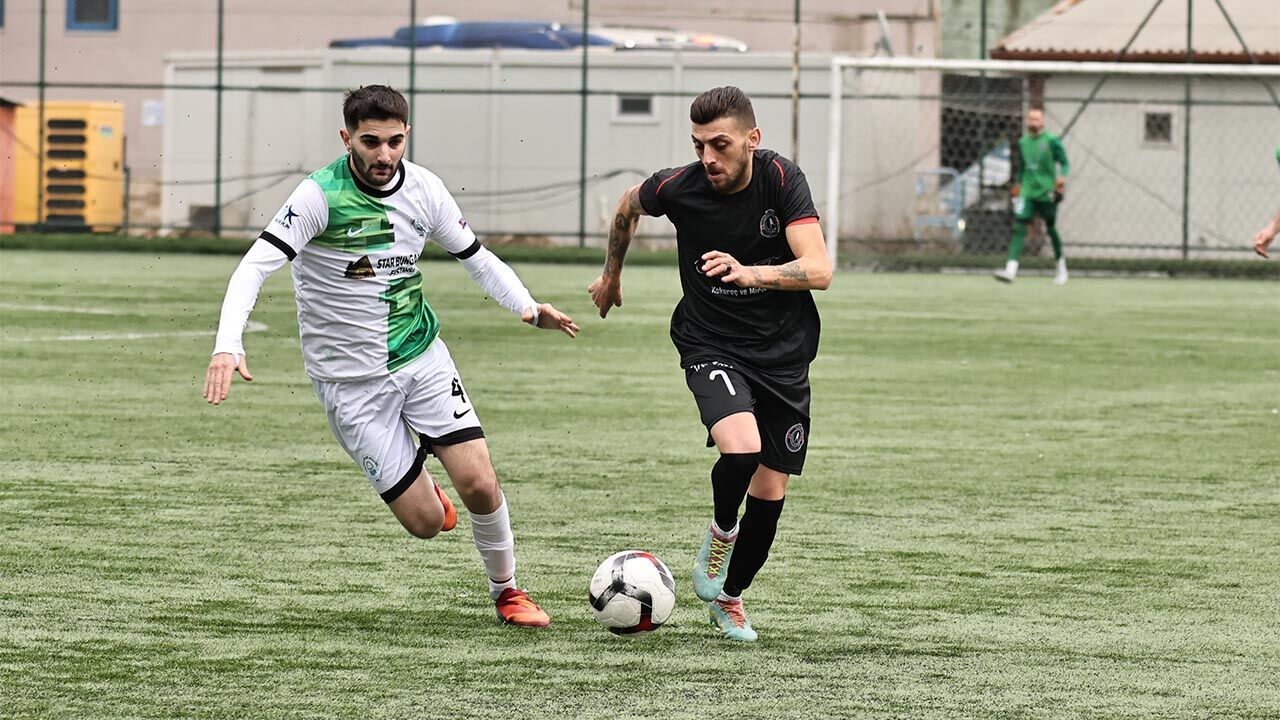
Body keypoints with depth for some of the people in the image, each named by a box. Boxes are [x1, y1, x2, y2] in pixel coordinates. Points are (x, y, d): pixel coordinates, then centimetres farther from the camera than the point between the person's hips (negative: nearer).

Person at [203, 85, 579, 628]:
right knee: (426, 522, -6)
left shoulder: (423, 189, -3)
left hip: (422, 357, 4)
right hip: (351, 379, -3)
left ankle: (506, 590, 17)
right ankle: (422, 487, 33)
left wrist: (527, 307, -7)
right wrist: (228, 346, -40)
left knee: (480, 485, -10)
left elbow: (475, 257, 10)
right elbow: (256, 266, -25)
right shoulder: (322, 195, -18)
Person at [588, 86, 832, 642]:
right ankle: (720, 533, 2)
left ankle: (729, 596, 30)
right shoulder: (678, 187, -14)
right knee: (741, 446, -30)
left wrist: (751, 273, -38)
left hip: (784, 352, 2)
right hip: (710, 342, -1)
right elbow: (629, 205, 11)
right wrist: (611, 274, 24)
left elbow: (819, 270, -22)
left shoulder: (781, 178, -15)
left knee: (770, 492, 5)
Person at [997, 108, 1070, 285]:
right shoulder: (1023, 143, 9)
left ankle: (1061, 266, 31)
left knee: (1051, 229, 9)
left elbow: (1064, 163, -3)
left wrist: (1062, 176, -20)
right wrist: (1018, 184, 21)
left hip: (1047, 193, -3)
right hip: (1027, 193, 3)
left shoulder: (1051, 141, -5)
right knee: (1019, 227, -12)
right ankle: (1011, 269, -22)